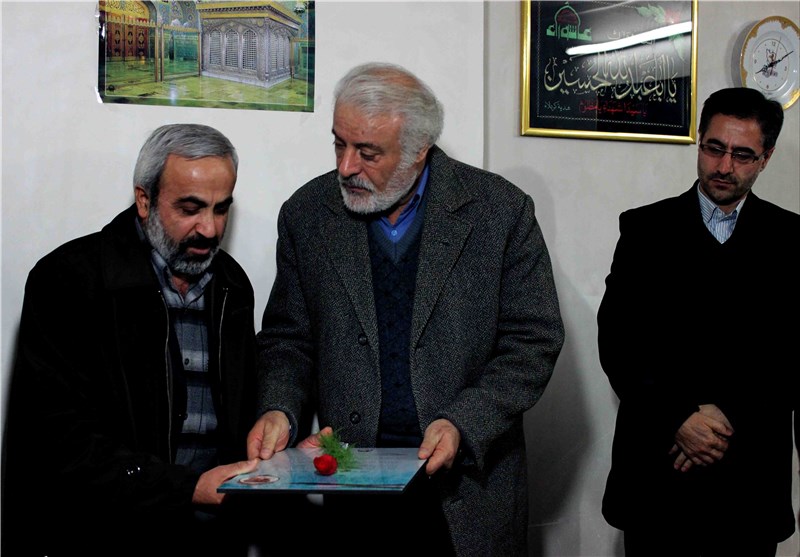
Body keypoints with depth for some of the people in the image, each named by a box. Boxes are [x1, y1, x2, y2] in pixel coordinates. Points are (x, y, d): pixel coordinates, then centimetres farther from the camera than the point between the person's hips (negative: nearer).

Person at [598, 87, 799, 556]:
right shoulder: (645, 228, 4)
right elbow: (617, 338, -2)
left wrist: (731, 418, -14)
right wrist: (679, 418, -13)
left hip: (751, 474, 1)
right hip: (657, 463, 0)